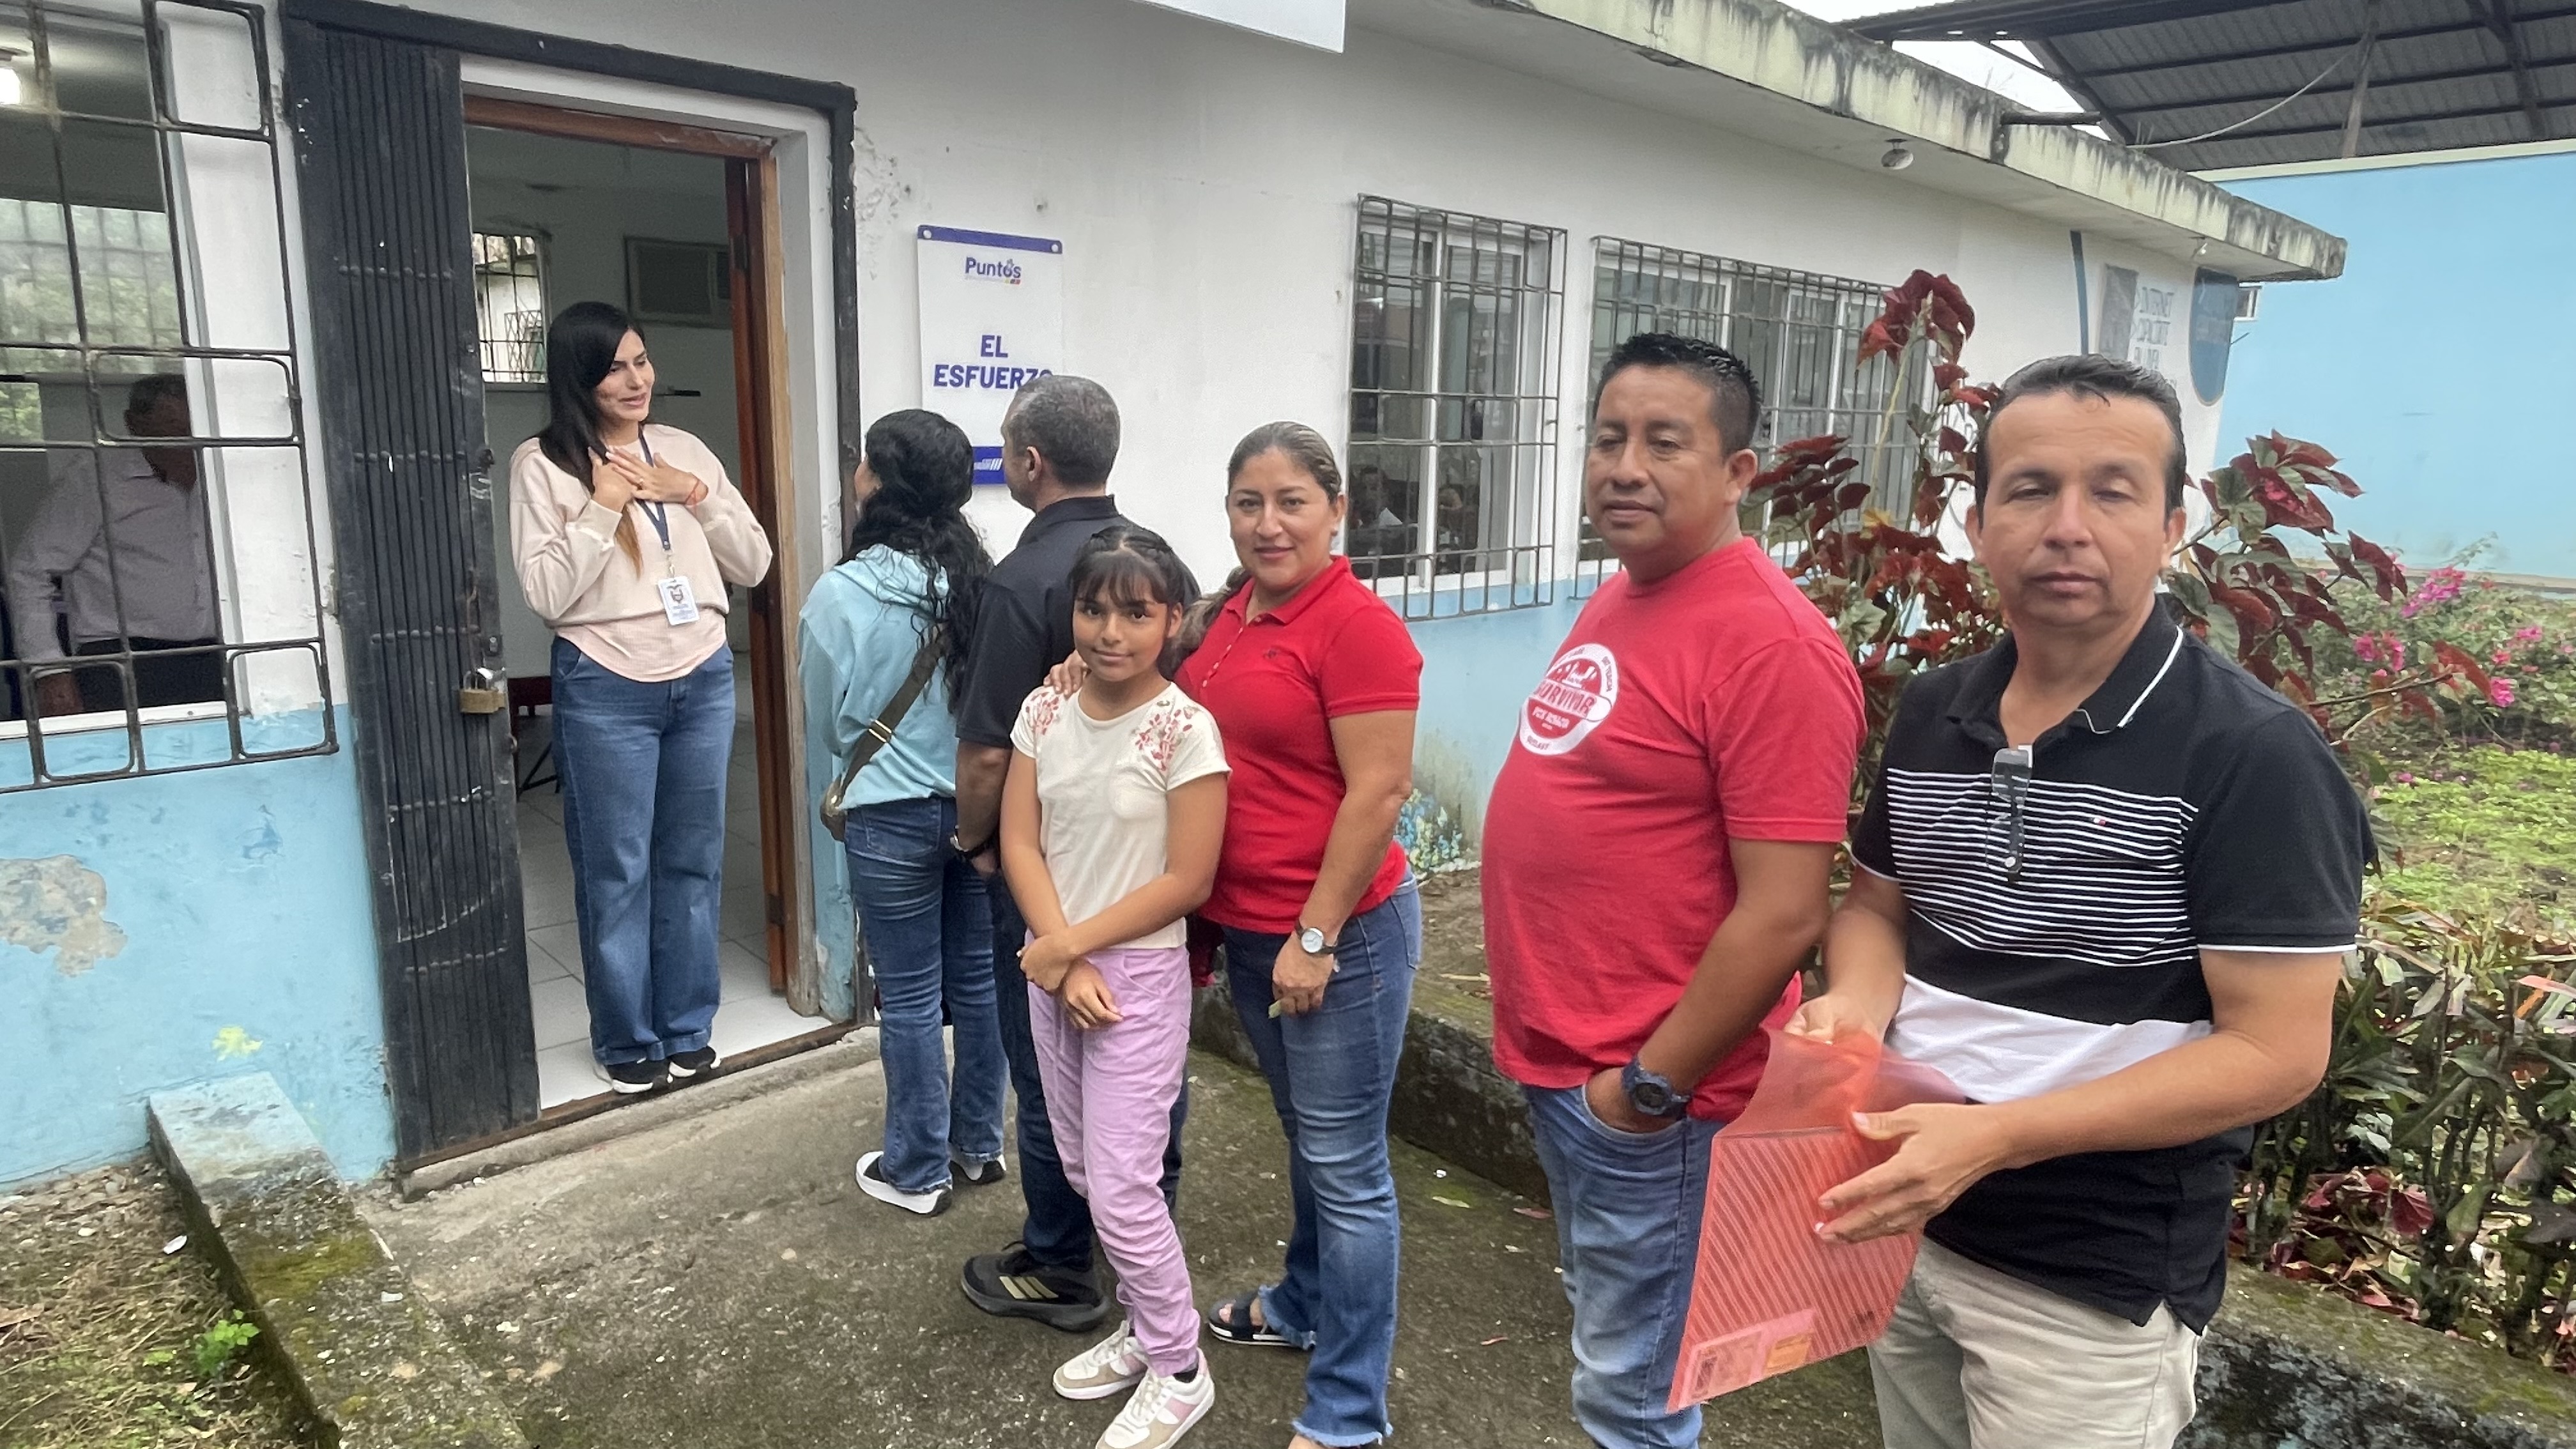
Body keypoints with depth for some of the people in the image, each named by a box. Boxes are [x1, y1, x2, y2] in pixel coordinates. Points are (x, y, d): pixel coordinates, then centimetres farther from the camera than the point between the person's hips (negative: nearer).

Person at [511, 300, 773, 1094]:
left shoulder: (685, 450, 8)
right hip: (606, 691, -4)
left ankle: (687, 1028, 26)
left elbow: (754, 565, 6)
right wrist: (603, 507, -16)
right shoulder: (542, 463, -3)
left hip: (704, 680, 4)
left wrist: (698, 496, -6)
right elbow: (547, 595, -10)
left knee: (693, 862, 12)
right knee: (616, 872, 5)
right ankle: (627, 1040, 22)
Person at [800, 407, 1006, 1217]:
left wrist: (836, 801, 17)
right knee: (977, 980, 15)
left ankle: (918, 1172, 22)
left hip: (892, 817, -4)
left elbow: (825, 725, -3)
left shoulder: (841, 594, -14)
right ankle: (979, 1146, 31)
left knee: (910, 996, 8)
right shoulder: (981, 581, -5)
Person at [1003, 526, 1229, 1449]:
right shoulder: (1044, 712, -1)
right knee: (1085, 1172, 16)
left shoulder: (1185, 730, -16)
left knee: (1122, 1188, -2)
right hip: (1052, 969, 6)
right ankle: (1147, 1329, 37)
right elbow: (1019, 842, -1)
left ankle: (1180, 1372, 20)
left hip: (1140, 975, -6)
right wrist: (1063, 959, -12)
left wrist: (1076, 944, -13)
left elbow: (1188, 881, -16)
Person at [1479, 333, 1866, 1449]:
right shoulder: (1617, 600, 8)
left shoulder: (1767, 641, -21)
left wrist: (1653, 1082, -17)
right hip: (1560, 1059, 9)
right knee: (1609, 1338, 25)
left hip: (1642, 1086, -8)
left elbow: (1783, 916, -24)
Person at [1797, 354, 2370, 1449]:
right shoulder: (1930, 712, 0)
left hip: (2098, 1280, -5)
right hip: (1900, 1218, 6)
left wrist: (1997, 1136, -27)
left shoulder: (2252, 754, -17)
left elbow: (2275, 1054, -19)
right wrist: (1855, 1004, -11)